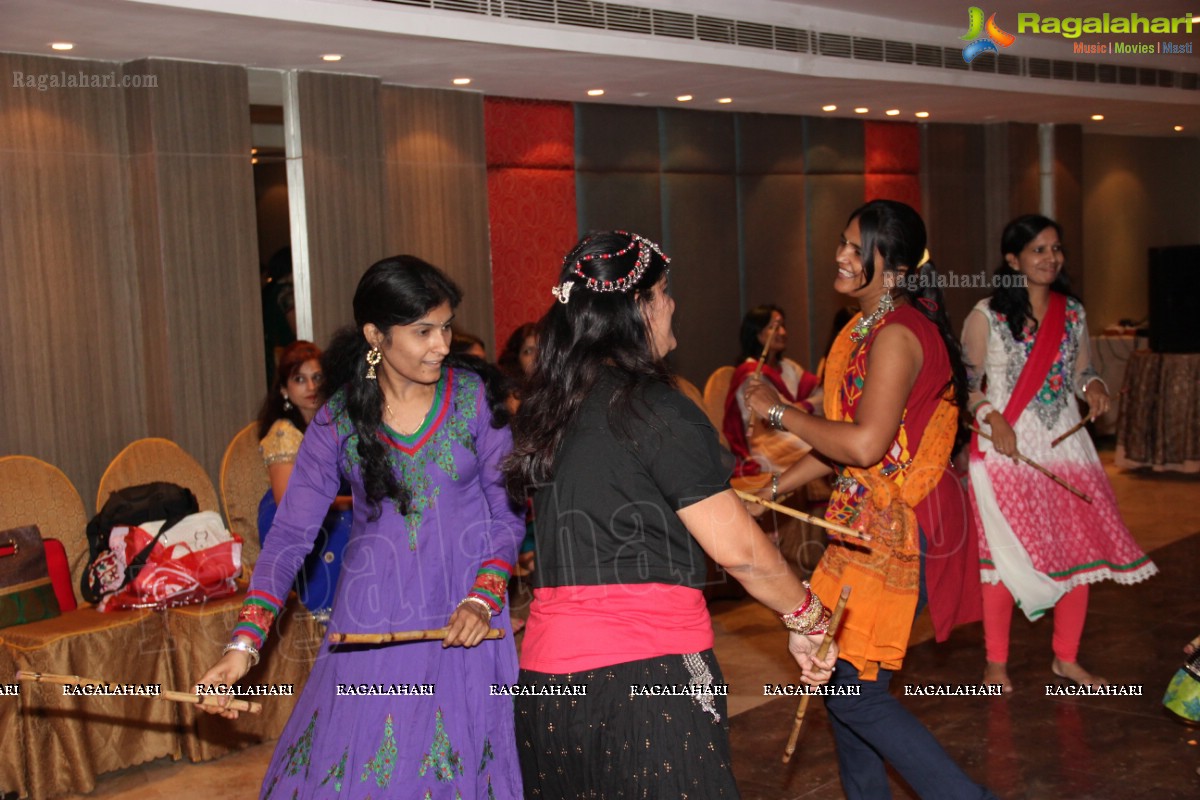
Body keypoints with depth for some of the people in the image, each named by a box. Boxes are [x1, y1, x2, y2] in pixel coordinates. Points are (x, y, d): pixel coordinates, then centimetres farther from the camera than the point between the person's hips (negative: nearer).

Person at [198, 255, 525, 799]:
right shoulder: (338, 420, -3)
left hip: (463, 620, 0)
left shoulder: (472, 399, -4)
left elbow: (508, 511, 0)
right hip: (373, 625, 1)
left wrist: (483, 601, -14)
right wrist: (245, 643, -13)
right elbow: (290, 534, -4)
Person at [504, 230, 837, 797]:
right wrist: (808, 622, 3)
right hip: (648, 664, -7)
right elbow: (736, 548, -11)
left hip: (548, 666, 7)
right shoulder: (656, 408, -11)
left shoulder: (544, 411, 10)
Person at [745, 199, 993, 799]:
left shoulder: (898, 334, -18)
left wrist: (779, 411, -16)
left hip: (900, 530, -10)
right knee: (840, 676, 17)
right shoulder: (866, 329, 13)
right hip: (869, 522, 10)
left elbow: (865, 444, -28)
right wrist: (772, 490, 14)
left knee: (853, 691, -5)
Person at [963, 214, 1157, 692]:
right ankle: (996, 663, 14)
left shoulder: (1072, 313, 8)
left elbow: (1080, 371, 16)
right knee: (1004, 556, -1)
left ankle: (1066, 659, 23)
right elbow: (966, 383, -4)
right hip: (1007, 450, -5)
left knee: (1080, 551, 6)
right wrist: (993, 420, -19)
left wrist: (1093, 386, -6)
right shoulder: (986, 315, -5)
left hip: (1065, 446, 5)